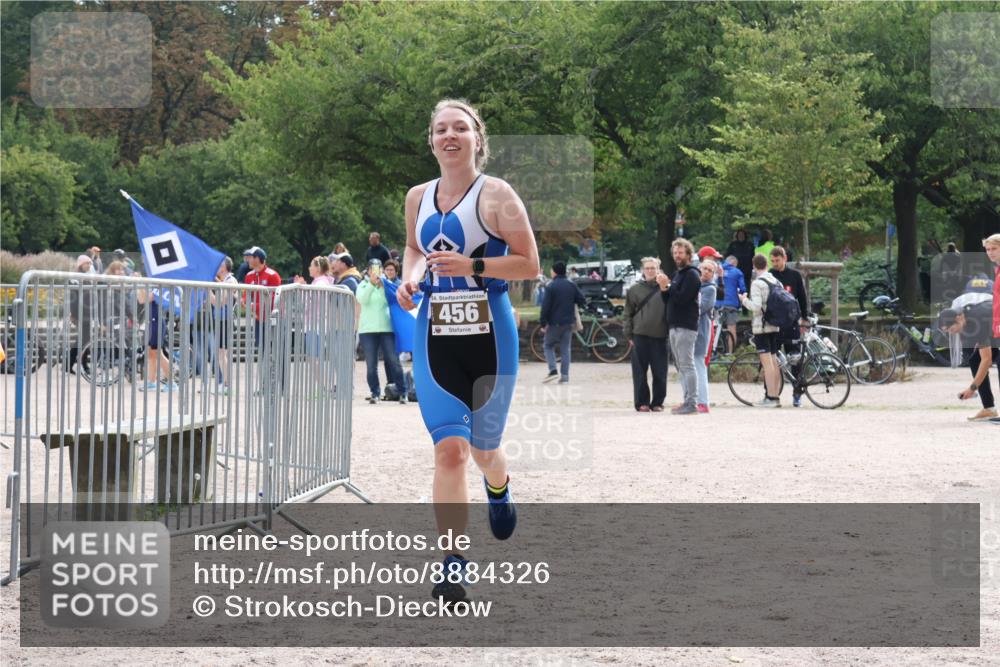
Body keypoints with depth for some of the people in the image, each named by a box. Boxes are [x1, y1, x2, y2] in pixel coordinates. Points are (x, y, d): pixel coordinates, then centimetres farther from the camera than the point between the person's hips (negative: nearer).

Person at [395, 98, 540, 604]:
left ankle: (498, 488, 51)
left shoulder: (497, 195, -6)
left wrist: (472, 267, -19)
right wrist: (411, 277, 5)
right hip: (435, 334, 2)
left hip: (489, 333, -2)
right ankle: (453, 564, -10)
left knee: (482, 448, 12)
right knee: (449, 448, -12)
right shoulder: (418, 198, 8)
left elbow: (530, 264, -7)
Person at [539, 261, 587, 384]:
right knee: (565, 349, 8)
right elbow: (582, 301, 1)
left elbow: (545, 306, -14)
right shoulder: (572, 285, 2)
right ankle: (564, 376, 3)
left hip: (554, 323, -4)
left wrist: (543, 323, -7)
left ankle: (553, 370, -7)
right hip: (569, 322, 4)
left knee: (548, 346, 11)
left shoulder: (551, 287, -11)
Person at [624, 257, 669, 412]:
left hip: (660, 336, 0)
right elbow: (628, 314, 8)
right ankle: (642, 402, 7)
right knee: (640, 372, 1)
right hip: (640, 335, 0)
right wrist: (629, 334, 2)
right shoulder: (634, 289, 7)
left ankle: (657, 402, 12)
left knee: (660, 372, 2)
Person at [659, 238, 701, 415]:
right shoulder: (676, 274, 20)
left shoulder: (691, 275, -8)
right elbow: (667, 300, 17)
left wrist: (667, 286, -12)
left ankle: (691, 404, -13)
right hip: (674, 326, 9)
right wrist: (664, 289, -1)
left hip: (686, 327, -9)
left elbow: (682, 298, -18)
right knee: (681, 367, 9)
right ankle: (688, 401, 11)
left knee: (687, 366, -11)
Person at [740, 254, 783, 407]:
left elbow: (756, 306, -20)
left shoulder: (757, 283, -12)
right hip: (776, 326, 7)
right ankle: (776, 397, 13)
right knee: (774, 362, 11)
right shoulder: (777, 282, 10)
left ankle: (770, 397, -8)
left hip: (761, 327, -7)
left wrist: (744, 300, -3)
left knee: (767, 362, -7)